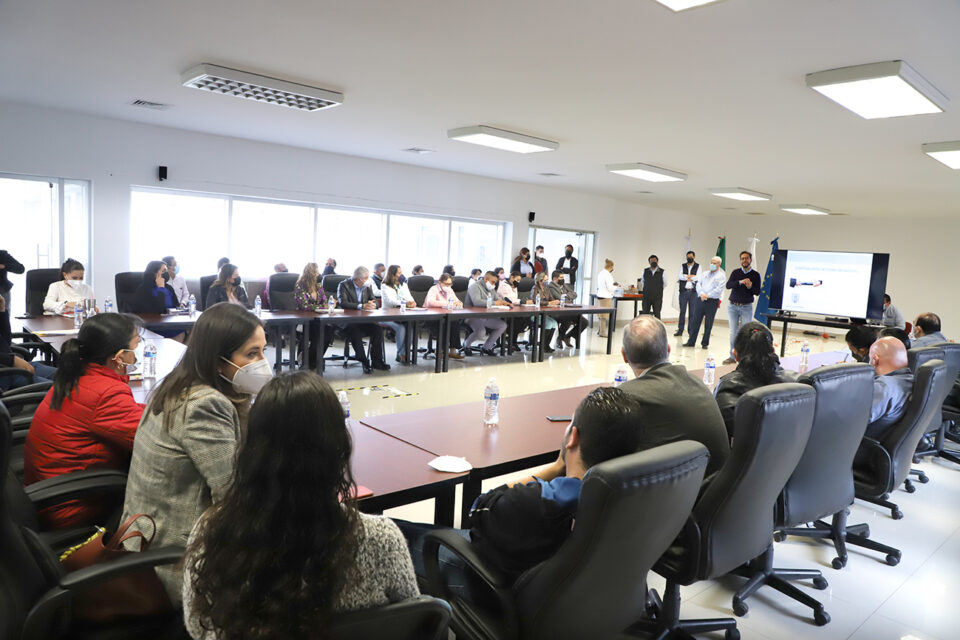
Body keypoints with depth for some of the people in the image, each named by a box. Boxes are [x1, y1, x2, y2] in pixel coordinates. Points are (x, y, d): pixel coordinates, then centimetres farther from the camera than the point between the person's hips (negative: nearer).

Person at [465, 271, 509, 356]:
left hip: (487, 317, 9)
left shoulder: (491, 288, 16)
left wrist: (503, 302, -4)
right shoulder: (475, 287, -13)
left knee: (503, 325, -3)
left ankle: (486, 347, 7)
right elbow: (476, 302, -30)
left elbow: (497, 298, 23)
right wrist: (494, 303, -28)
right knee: (481, 331, -34)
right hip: (474, 317, -9)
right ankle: (466, 345, -2)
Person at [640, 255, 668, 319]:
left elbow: (665, 284, 11)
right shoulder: (645, 271, 5)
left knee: (657, 315, 3)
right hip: (646, 297, 2)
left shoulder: (662, 272, -1)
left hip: (657, 298, -1)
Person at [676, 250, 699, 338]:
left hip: (693, 292, -1)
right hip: (683, 291, 1)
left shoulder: (698, 266, 7)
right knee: (682, 311, 2)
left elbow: (697, 278, -7)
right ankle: (680, 330, 6)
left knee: (692, 312, 1)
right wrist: (691, 276, -8)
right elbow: (680, 276, -4)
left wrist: (686, 277, -4)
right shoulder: (682, 266, 12)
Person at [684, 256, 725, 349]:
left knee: (708, 324, 1)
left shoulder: (721, 276, 1)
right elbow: (698, 284, 5)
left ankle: (705, 343, 11)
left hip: (712, 301, -4)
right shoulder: (704, 274, 16)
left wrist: (707, 295, -14)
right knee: (695, 320, 3)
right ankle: (691, 341, 9)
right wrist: (701, 293, -13)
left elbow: (719, 290, -9)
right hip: (700, 300, 4)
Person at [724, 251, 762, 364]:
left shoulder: (755, 275, 3)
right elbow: (728, 285, -8)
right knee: (733, 332, 4)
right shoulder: (735, 272, 6)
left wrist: (750, 287, -19)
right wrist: (740, 282, -23)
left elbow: (757, 292, 1)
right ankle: (732, 356, 9)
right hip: (733, 306, 2)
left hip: (746, 307, -1)